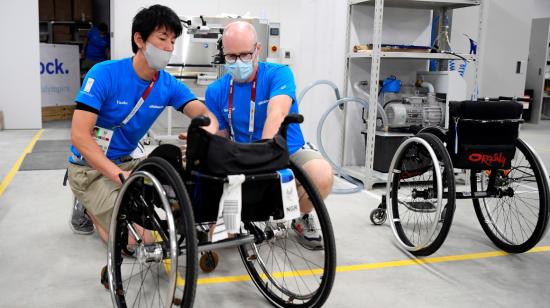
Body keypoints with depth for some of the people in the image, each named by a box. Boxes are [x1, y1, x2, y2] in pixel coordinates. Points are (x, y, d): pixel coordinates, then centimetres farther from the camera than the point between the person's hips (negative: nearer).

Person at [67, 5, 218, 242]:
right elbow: (79, 135, -25)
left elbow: (204, 113, -16)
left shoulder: (169, 85, -5)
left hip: (129, 161, 6)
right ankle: (88, 208, 9)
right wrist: (121, 175, -35)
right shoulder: (105, 74, -20)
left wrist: (208, 133, -42)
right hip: (91, 168, -6)